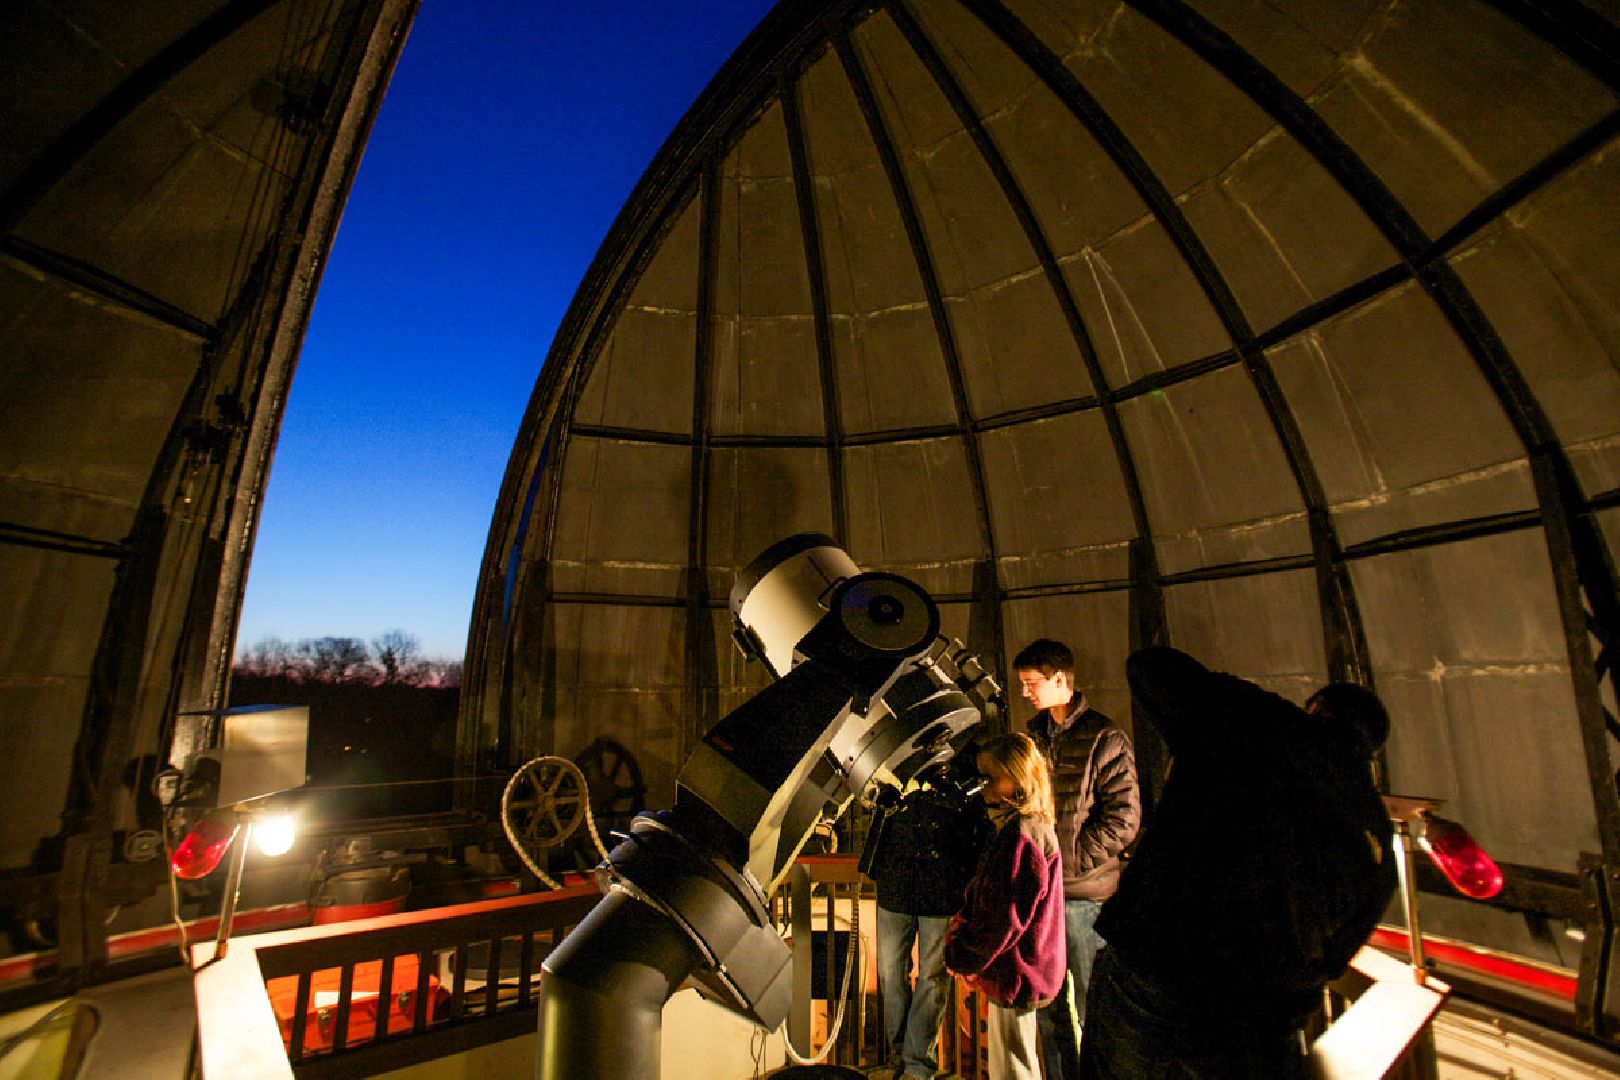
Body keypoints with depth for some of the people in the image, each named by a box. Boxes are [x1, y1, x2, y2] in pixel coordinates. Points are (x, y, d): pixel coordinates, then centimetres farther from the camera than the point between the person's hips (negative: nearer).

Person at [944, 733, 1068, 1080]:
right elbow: (988, 902, 13)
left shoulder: (1022, 834, -25)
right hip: (1012, 972, 10)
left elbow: (1007, 918, -26)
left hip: (1014, 973, -10)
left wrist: (961, 957, -15)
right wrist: (960, 945, 5)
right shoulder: (1019, 826, 6)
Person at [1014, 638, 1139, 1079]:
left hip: (1085, 894, -6)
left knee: (1088, 1010, 6)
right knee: (1049, 1010, 16)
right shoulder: (1033, 735, 11)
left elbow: (1124, 818, -13)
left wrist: (1068, 861, -16)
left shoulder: (1104, 737, -9)